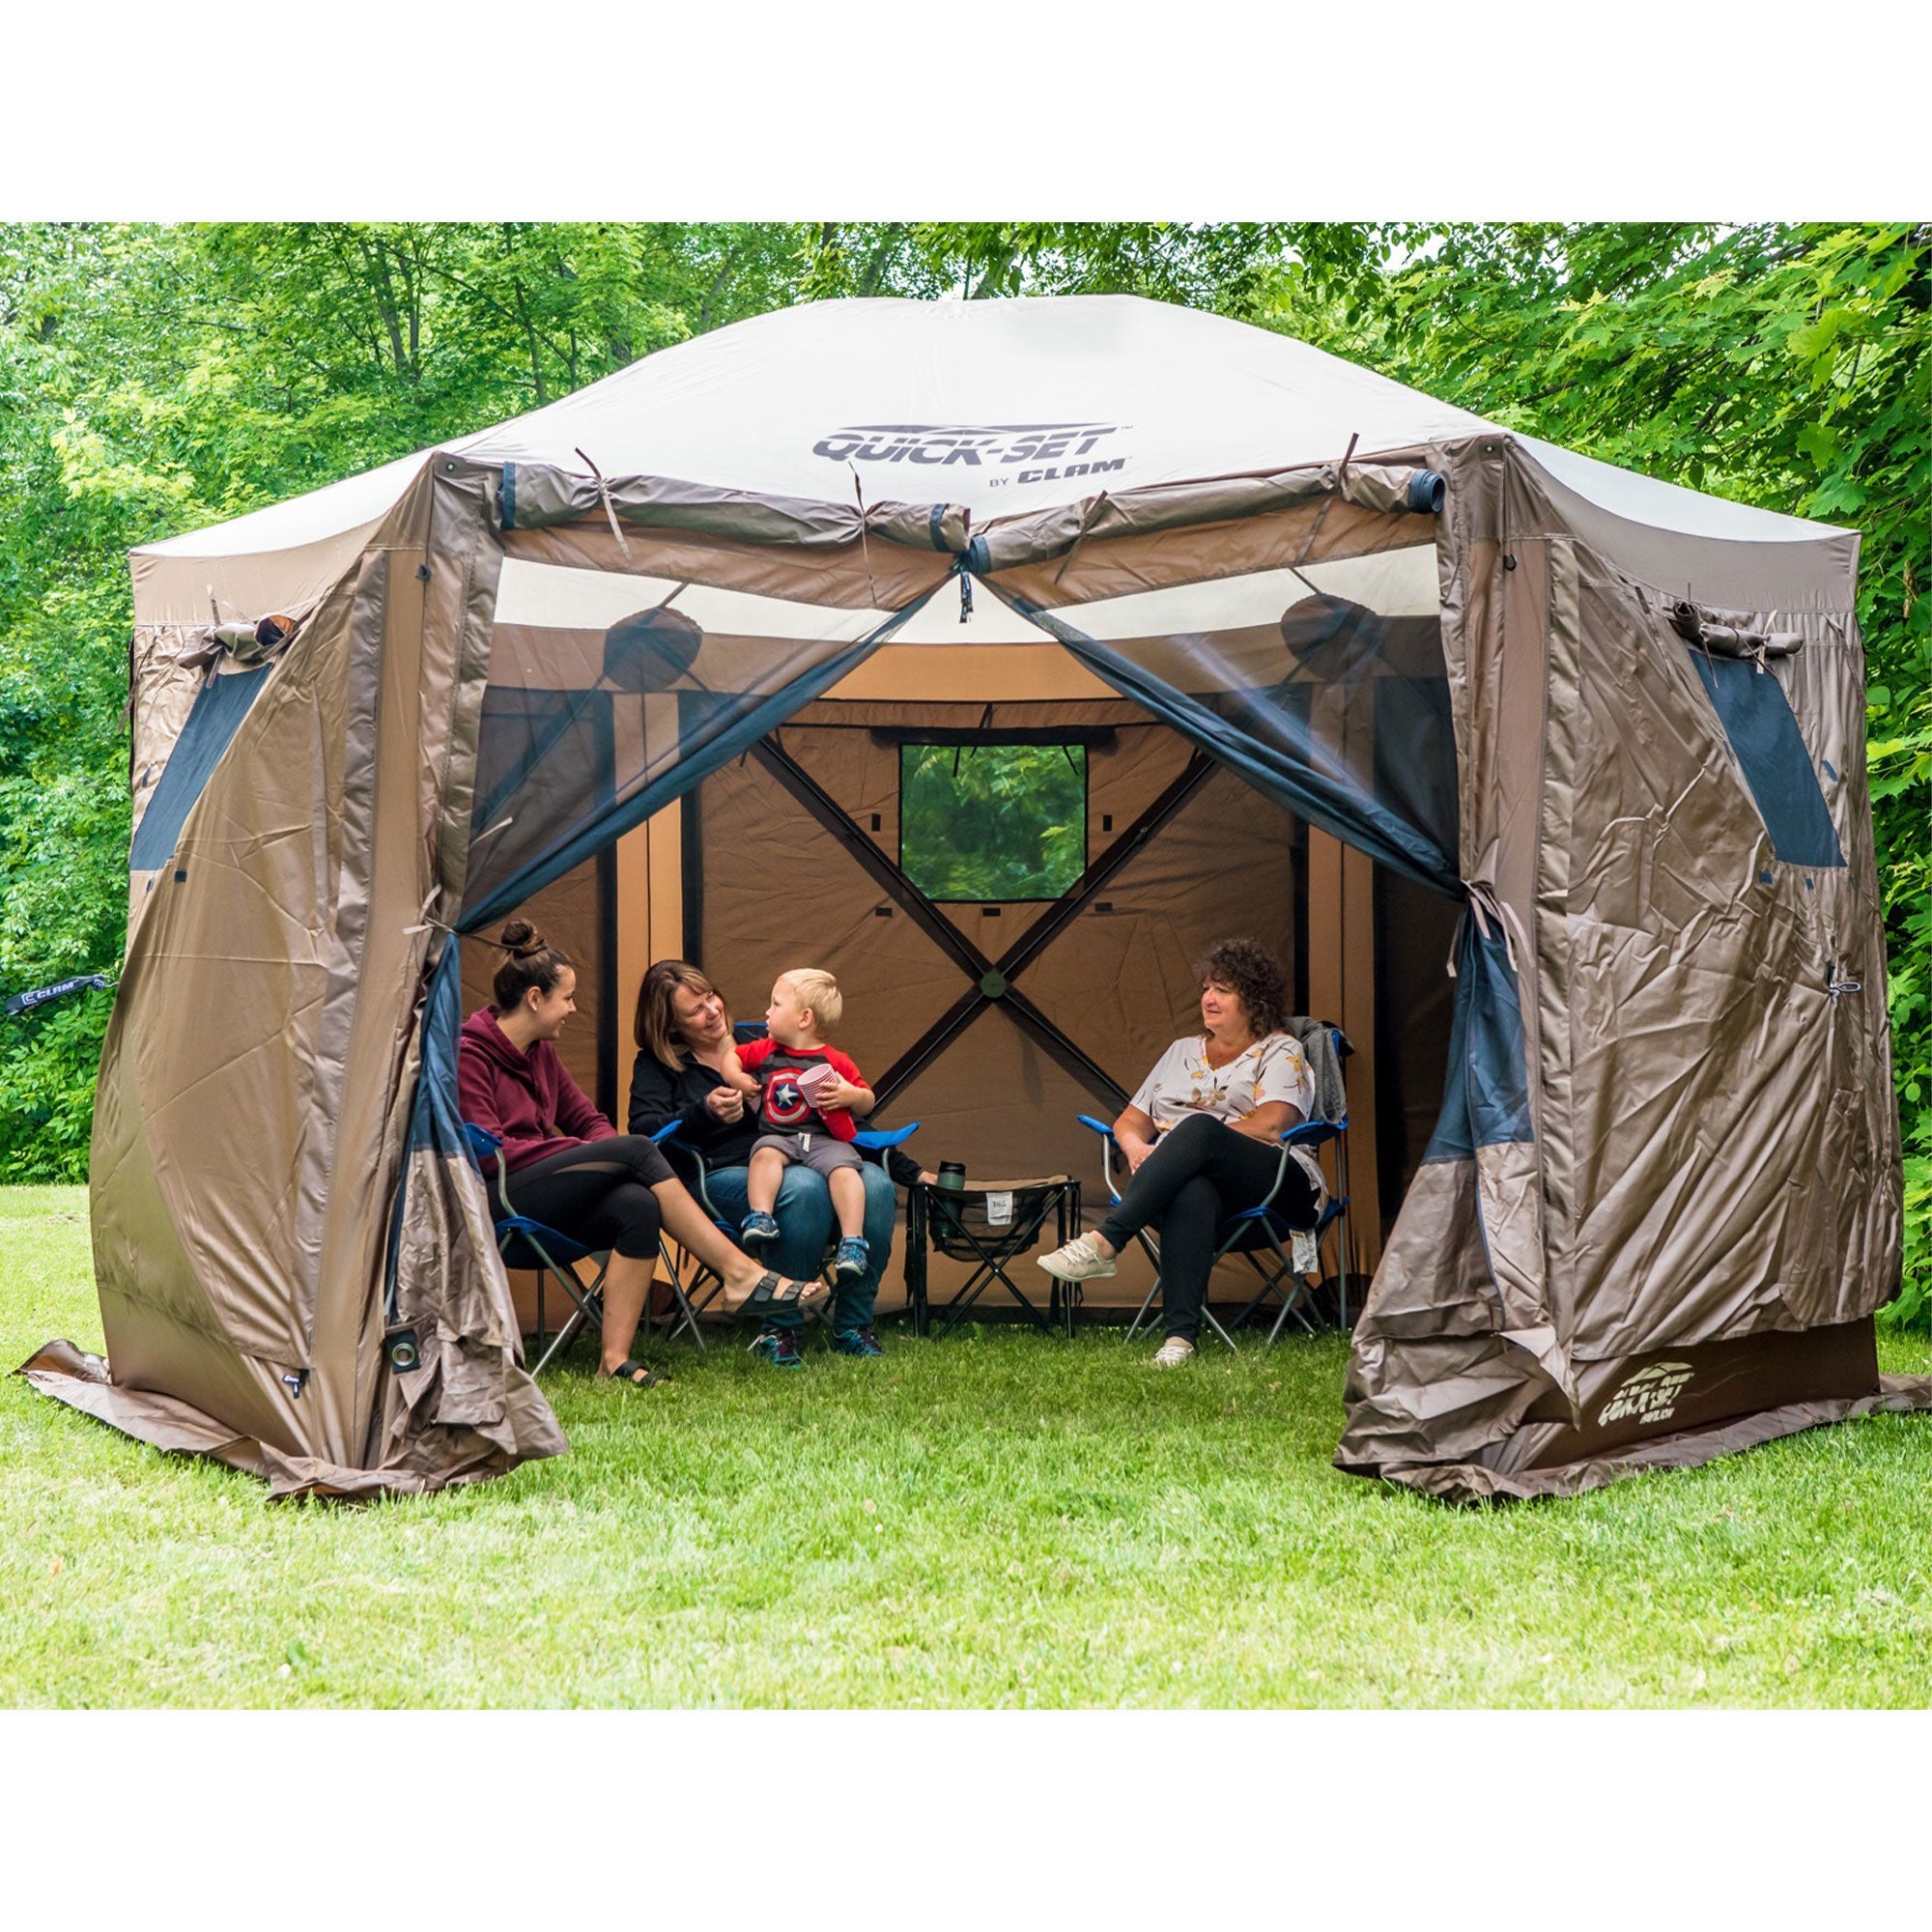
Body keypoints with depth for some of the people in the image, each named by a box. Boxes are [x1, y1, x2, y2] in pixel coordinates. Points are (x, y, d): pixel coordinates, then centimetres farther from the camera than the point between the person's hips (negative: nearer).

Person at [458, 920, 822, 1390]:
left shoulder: (540, 1052, 18)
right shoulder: (468, 1053, -8)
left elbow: (586, 1119, 23)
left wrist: (604, 1152, -2)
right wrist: (583, 1153, -12)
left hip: (547, 1200, 8)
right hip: (500, 1201, -8)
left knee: (637, 1205, -25)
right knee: (635, 1150, -22)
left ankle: (615, 1358, -32)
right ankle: (740, 1274, -23)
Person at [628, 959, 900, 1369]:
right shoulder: (656, 1065, 12)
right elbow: (643, 1129, -5)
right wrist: (704, 1113, -19)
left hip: (794, 1160, 4)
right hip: (724, 1175, -4)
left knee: (876, 1186, -27)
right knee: (804, 1188, -38)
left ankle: (852, 1326, -13)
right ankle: (778, 1329, -23)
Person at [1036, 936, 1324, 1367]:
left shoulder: (1281, 1053, 11)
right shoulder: (1183, 1051, 28)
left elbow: (1269, 1125, -7)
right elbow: (1130, 1120, 24)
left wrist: (1181, 1142, -8)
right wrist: (1137, 1147, -3)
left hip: (1278, 1187, -3)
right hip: (1185, 1180, 3)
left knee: (1197, 1128, -36)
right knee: (1192, 1194, -39)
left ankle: (1105, 1242, -46)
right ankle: (1179, 1336, -52)